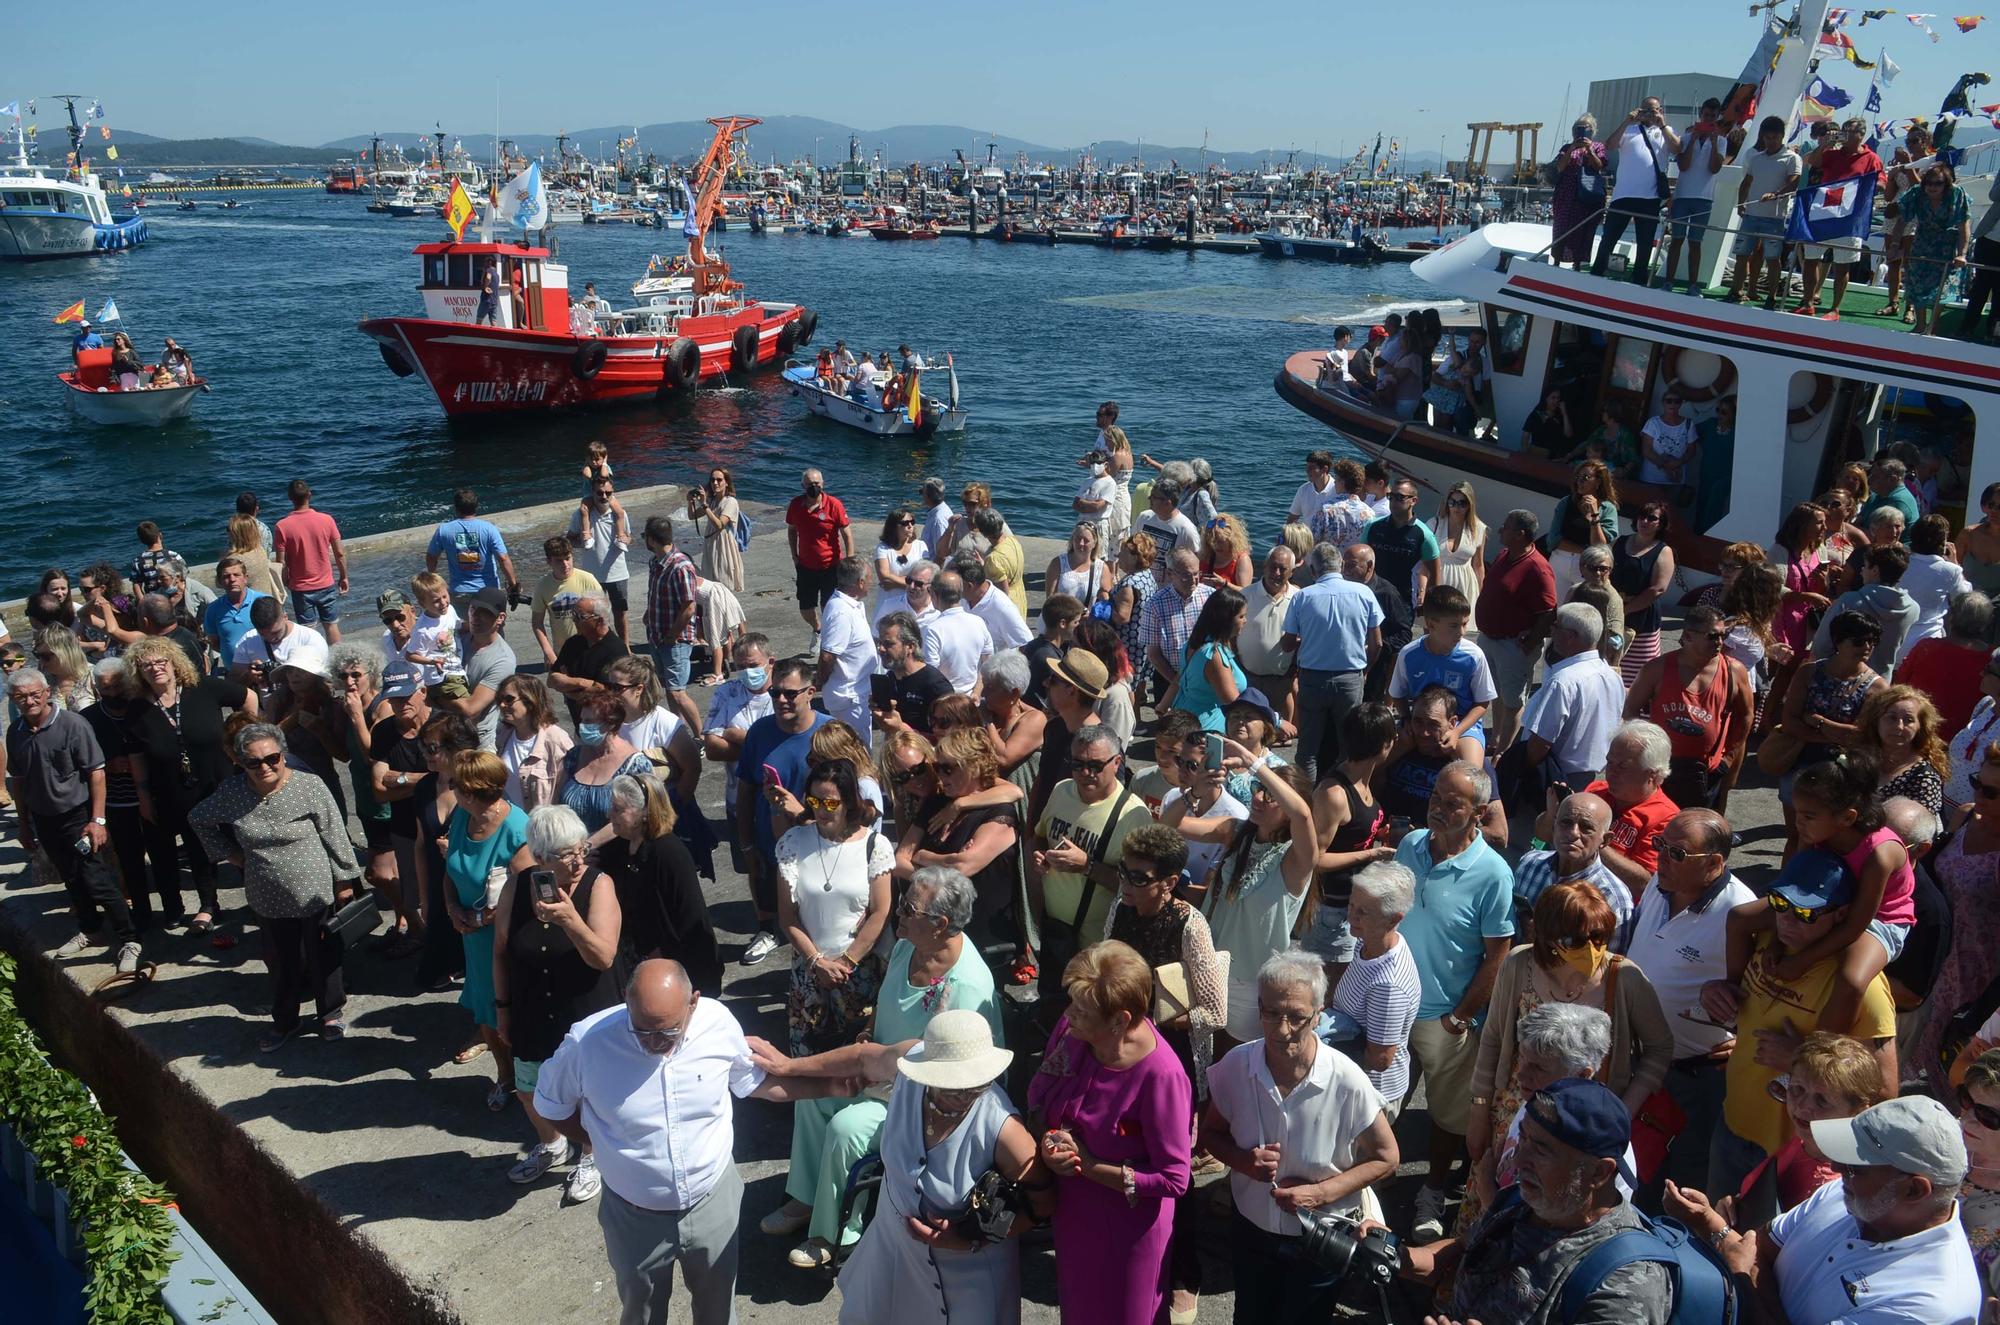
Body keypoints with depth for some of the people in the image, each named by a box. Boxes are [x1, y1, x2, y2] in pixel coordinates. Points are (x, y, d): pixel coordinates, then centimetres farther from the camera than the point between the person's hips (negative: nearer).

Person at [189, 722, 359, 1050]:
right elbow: (198, 819, 13)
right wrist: (228, 852, 5)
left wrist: (344, 880, -6)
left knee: (323, 957, 13)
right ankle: (284, 1021, 38)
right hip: (269, 900, 3)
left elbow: (336, 836, -9)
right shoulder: (231, 792, -7)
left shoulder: (309, 786, -16)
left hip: (316, 895, -3)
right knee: (280, 963, 17)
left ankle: (329, 1014, 34)